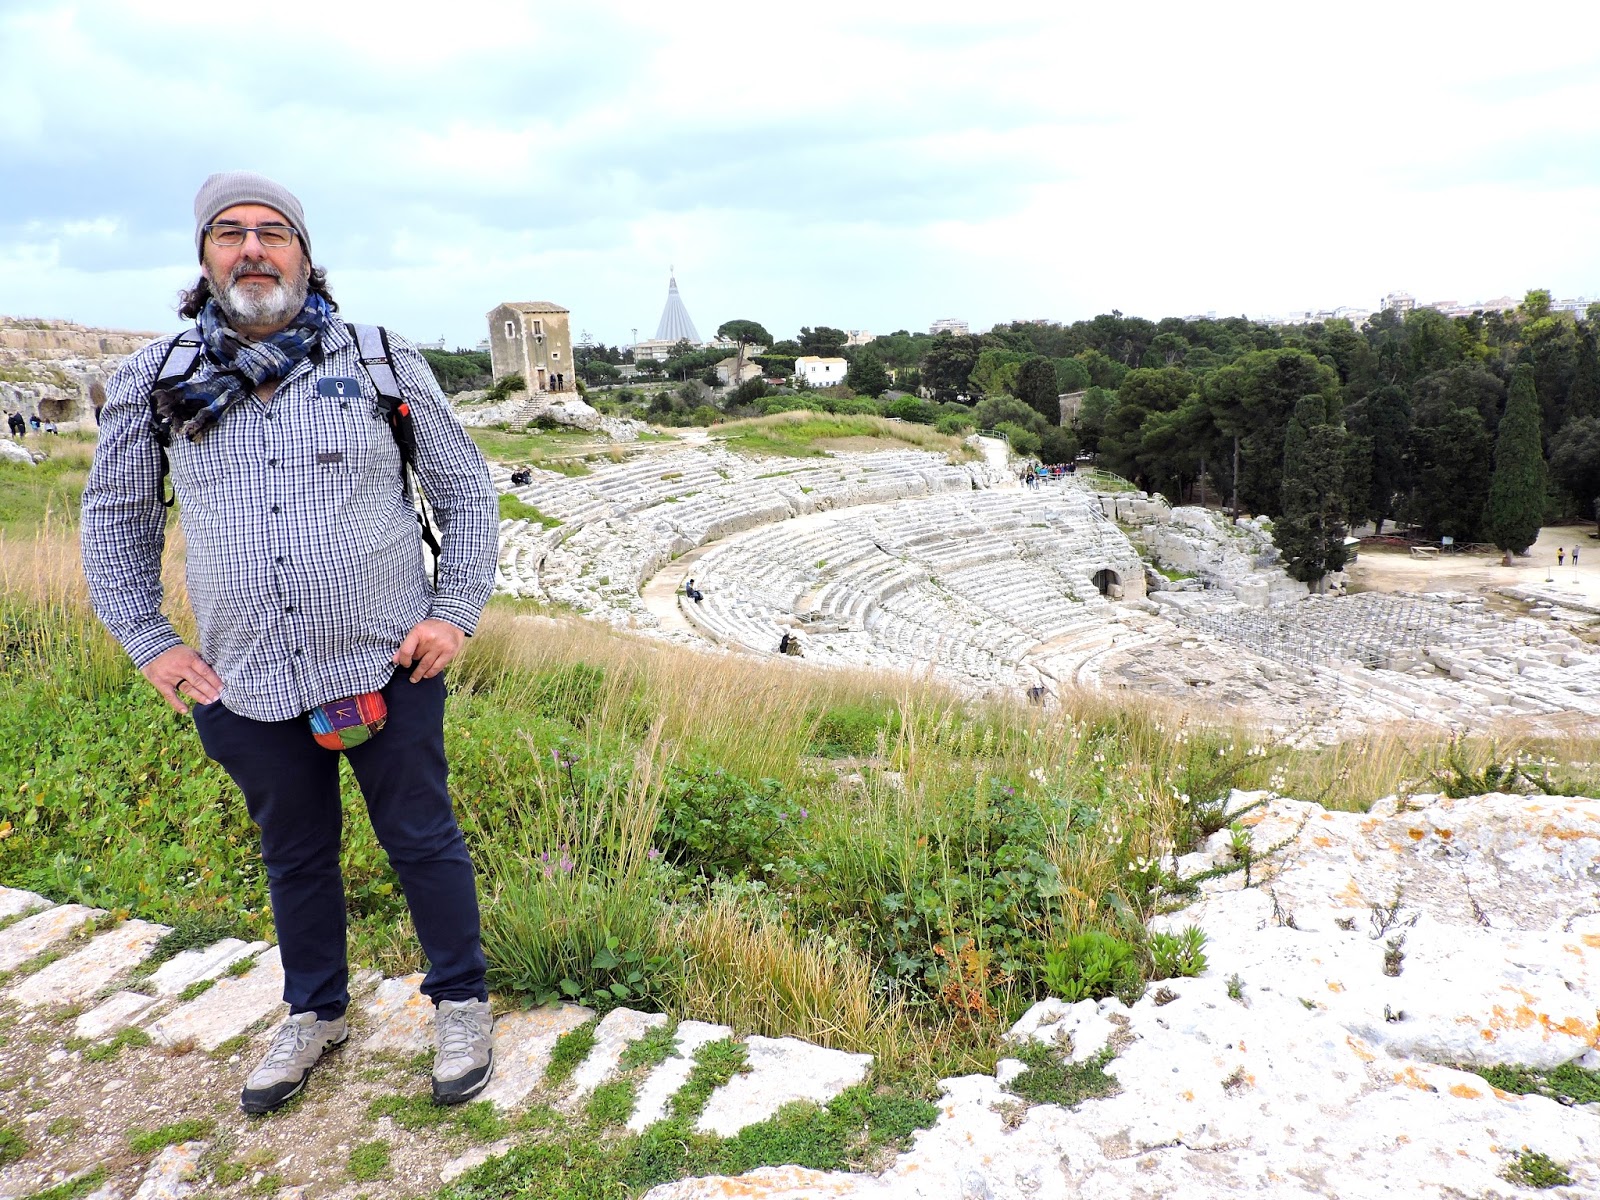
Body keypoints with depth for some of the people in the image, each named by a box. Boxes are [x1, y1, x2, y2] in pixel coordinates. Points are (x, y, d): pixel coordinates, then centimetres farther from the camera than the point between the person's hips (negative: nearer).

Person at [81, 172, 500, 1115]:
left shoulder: (383, 363, -2)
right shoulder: (154, 382, 2)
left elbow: (466, 490, 4)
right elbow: (114, 515, 13)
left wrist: (457, 611, -5)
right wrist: (147, 641, 5)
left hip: (390, 670, -2)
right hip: (250, 687, 2)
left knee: (422, 840, 11)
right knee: (296, 858, 19)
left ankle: (462, 1003, 32)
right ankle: (316, 1012, 42)